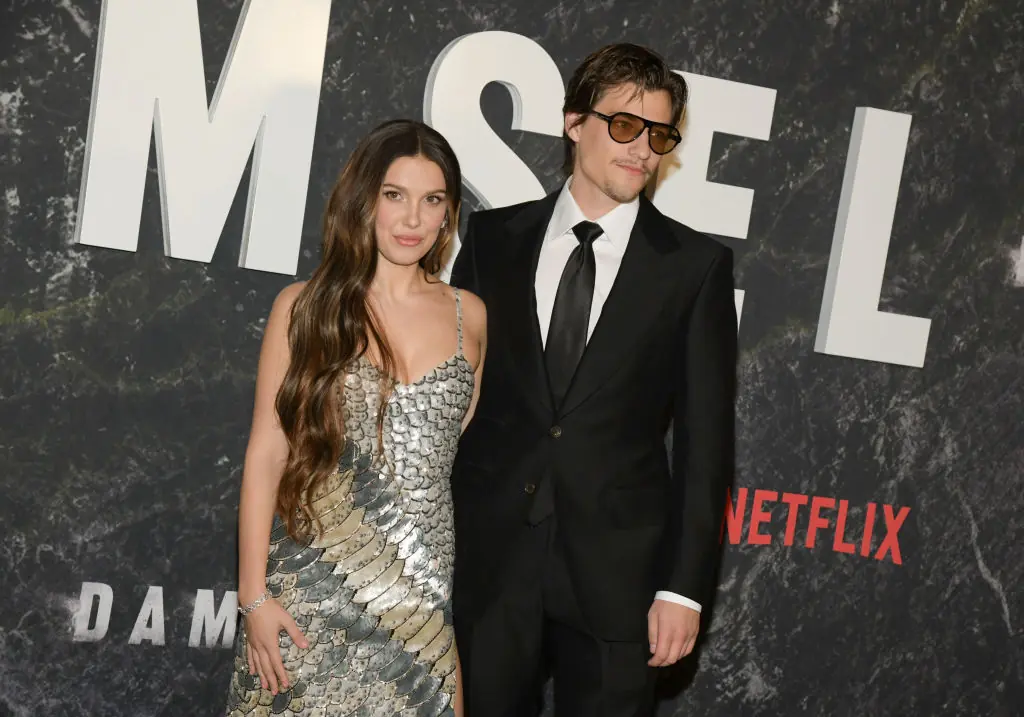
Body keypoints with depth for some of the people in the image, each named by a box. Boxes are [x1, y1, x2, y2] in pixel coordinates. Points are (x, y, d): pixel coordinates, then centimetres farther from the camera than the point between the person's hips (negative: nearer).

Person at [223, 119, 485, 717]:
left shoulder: (470, 317, 6)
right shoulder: (305, 307, -1)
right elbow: (266, 455, -2)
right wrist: (254, 596, -6)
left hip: (423, 591, 2)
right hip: (310, 590, -2)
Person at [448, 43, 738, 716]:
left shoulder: (697, 264, 1)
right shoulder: (492, 238, 6)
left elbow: (705, 437, -1)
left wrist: (685, 587, -6)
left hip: (616, 570, -1)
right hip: (487, 560, 2)